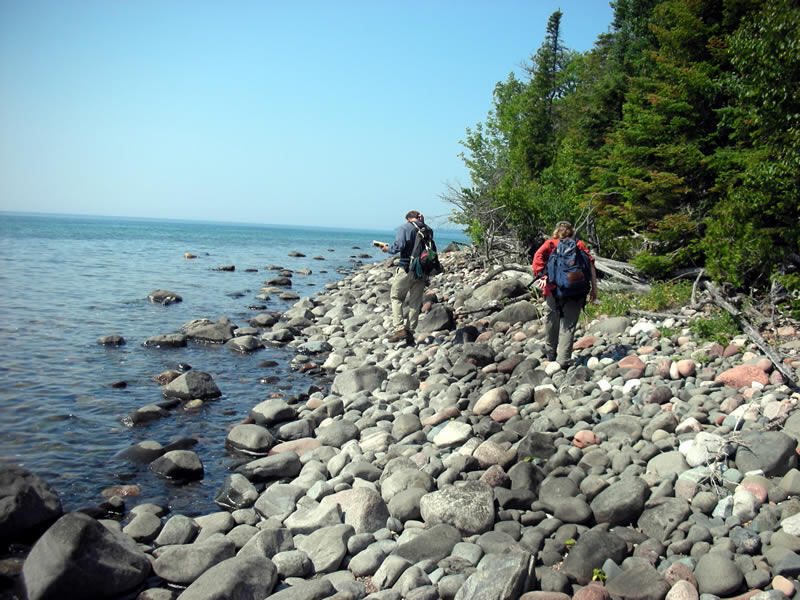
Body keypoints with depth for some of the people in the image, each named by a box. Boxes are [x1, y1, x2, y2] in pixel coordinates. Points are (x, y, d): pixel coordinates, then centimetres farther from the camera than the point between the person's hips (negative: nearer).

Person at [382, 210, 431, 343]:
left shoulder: (404, 227, -5)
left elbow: (398, 246, -16)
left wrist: (388, 249, 2)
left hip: (407, 268, -5)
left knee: (396, 297, 8)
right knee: (415, 302, 11)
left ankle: (399, 329, -4)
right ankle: (410, 332, 12)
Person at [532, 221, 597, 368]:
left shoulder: (550, 244, 13)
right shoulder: (579, 245, 14)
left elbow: (538, 256, -8)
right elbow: (591, 265, 4)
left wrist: (541, 276, -14)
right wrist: (594, 288, 4)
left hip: (554, 289, 0)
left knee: (553, 321, 17)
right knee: (569, 324, 1)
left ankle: (551, 354, 32)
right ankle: (563, 360, -9)